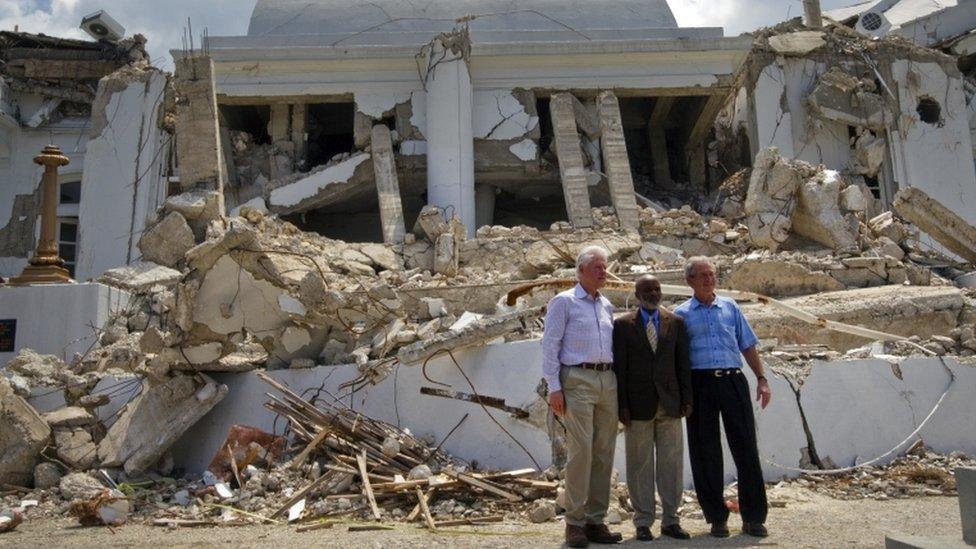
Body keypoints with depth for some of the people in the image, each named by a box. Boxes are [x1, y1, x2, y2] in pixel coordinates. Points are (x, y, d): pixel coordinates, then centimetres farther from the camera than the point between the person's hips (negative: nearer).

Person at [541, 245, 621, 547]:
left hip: (608, 381, 6)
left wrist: (619, 383, 12)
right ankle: (575, 521, -1)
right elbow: (550, 345, -3)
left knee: (604, 452, 5)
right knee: (580, 450, -10)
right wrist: (554, 387, -11)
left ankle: (596, 520, 12)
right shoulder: (563, 302, 2)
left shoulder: (607, 306, 19)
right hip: (577, 380, -6)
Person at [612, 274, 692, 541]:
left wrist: (686, 399, 2)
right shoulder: (622, 325, 2)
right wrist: (622, 405, -7)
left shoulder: (676, 323, 9)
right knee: (640, 464, 3)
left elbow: (683, 364, 8)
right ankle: (643, 522, 13)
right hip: (638, 404, -2)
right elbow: (619, 368, -2)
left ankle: (670, 520, 18)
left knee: (671, 462, 6)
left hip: (669, 403, 2)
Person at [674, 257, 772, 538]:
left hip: (733, 380, 1)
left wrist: (762, 379, 6)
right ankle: (717, 517, 15)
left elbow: (748, 345, 14)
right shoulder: (681, 314, 8)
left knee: (746, 447, 0)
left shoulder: (730, 307, 14)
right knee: (705, 451, 3)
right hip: (700, 385, -1)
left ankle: (753, 517, 10)